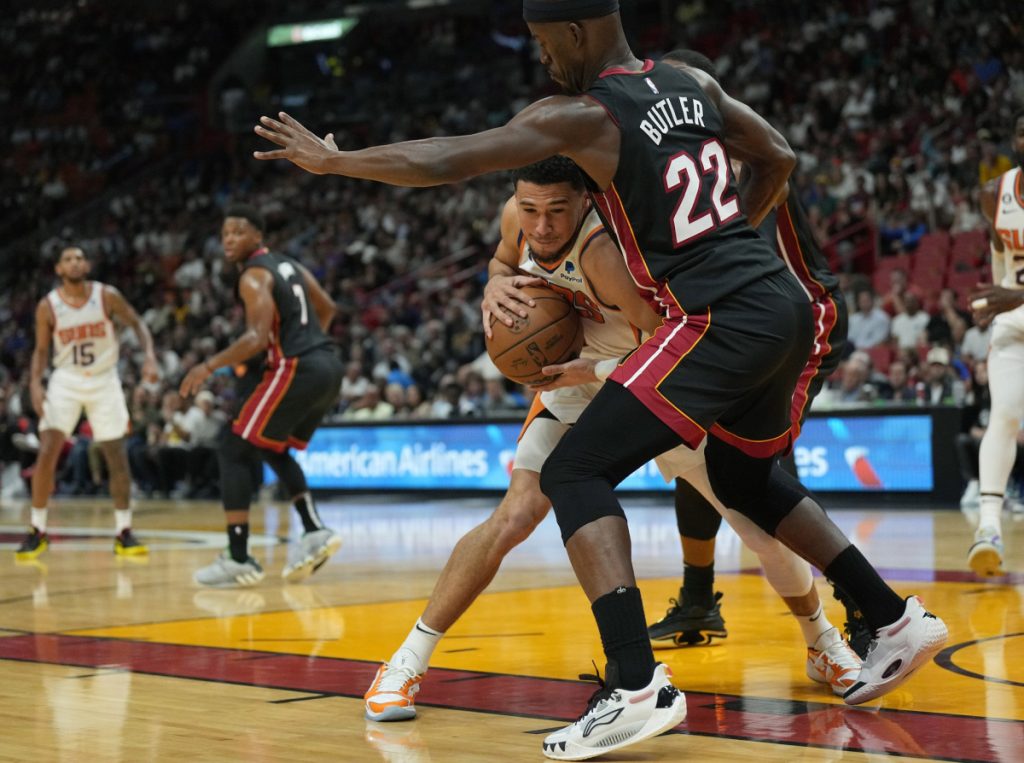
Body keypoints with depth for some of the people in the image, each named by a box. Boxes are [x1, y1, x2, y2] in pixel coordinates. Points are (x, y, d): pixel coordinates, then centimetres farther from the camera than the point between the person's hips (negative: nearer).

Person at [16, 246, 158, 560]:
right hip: (66, 382, 0)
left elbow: (137, 324, 0)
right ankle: (38, 532, 0)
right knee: (46, 454, -12)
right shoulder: (47, 306, -7)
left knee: (117, 457, 1)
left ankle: (123, 533, 10)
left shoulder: (107, 296, -9)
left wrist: (149, 355, -17)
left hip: (104, 381, 0)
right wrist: (35, 383, -13)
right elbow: (41, 350, 3)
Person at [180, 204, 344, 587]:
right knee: (275, 451, 25)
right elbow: (327, 308, 30)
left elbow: (257, 338, -21)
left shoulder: (253, 276, -9)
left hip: (296, 370, -9)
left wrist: (209, 366, -17)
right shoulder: (287, 264, 19)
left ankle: (238, 560, -8)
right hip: (328, 366, 9)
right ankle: (315, 531, 11)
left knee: (234, 451, -3)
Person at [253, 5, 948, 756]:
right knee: (746, 479, 30)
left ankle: (638, 686, -19)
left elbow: (441, 163, -6)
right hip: (782, 301, 9)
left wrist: (332, 159, 7)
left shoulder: (581, 115, -6)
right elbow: (778, 159, 24)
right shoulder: (694, 85, 14)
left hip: (722, 320, -8)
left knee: (573, 473, -6)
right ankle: (898, 622, 33)